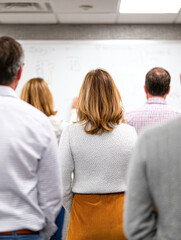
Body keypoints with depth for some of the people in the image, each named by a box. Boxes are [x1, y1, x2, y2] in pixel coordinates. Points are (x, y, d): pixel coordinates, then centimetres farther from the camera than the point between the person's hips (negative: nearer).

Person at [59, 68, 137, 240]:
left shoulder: (70, 133, -10)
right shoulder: (130, 133, -6)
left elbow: (63, 184, -6)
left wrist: (74, 212, 10)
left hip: (84, 221, -1)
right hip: (120, 218, 1)